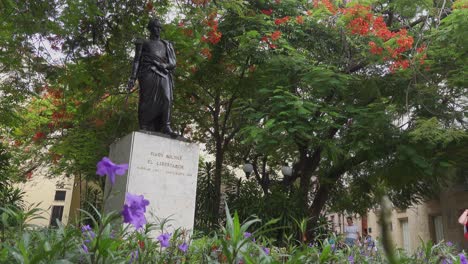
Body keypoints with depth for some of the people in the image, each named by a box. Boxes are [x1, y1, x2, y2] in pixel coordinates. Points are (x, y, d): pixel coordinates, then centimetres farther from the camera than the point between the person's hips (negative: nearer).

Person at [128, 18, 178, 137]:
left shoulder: (165, 44, 28)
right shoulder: (143, 43, 20)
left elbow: (173, 62, 17)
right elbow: (137, 60, 10)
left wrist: (164, 65, -7)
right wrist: (133, 77, -5)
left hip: (163, 74, 2)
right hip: (148, 73, -2)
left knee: (166, 98, -18)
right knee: (147, 100, -13)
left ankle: (166, 127, -28)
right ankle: (144, 129, -17)